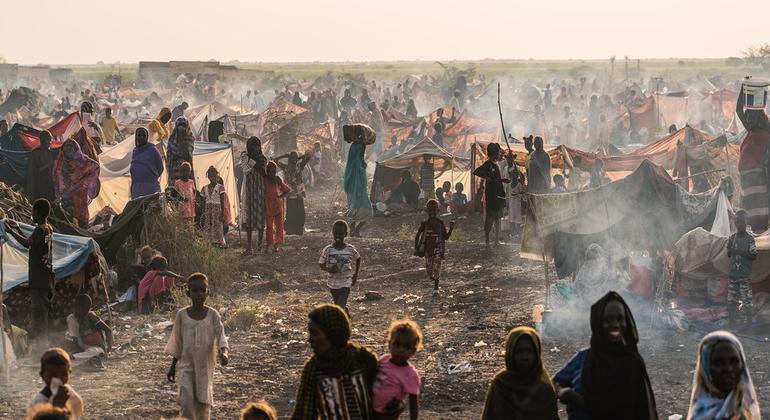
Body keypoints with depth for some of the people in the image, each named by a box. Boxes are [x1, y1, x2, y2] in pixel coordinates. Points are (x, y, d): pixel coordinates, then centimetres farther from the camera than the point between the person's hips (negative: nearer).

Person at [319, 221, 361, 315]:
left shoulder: (350, 249, -8)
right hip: (333, 283, 2)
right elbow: (321, 264, -1)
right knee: (338, 306, 18)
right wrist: (329, 269, -21)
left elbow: (358, 258, 12)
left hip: (346, 283, -2)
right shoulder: (327, 250, -10)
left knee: (340, 307, -16)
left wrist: (356, 274, 8)